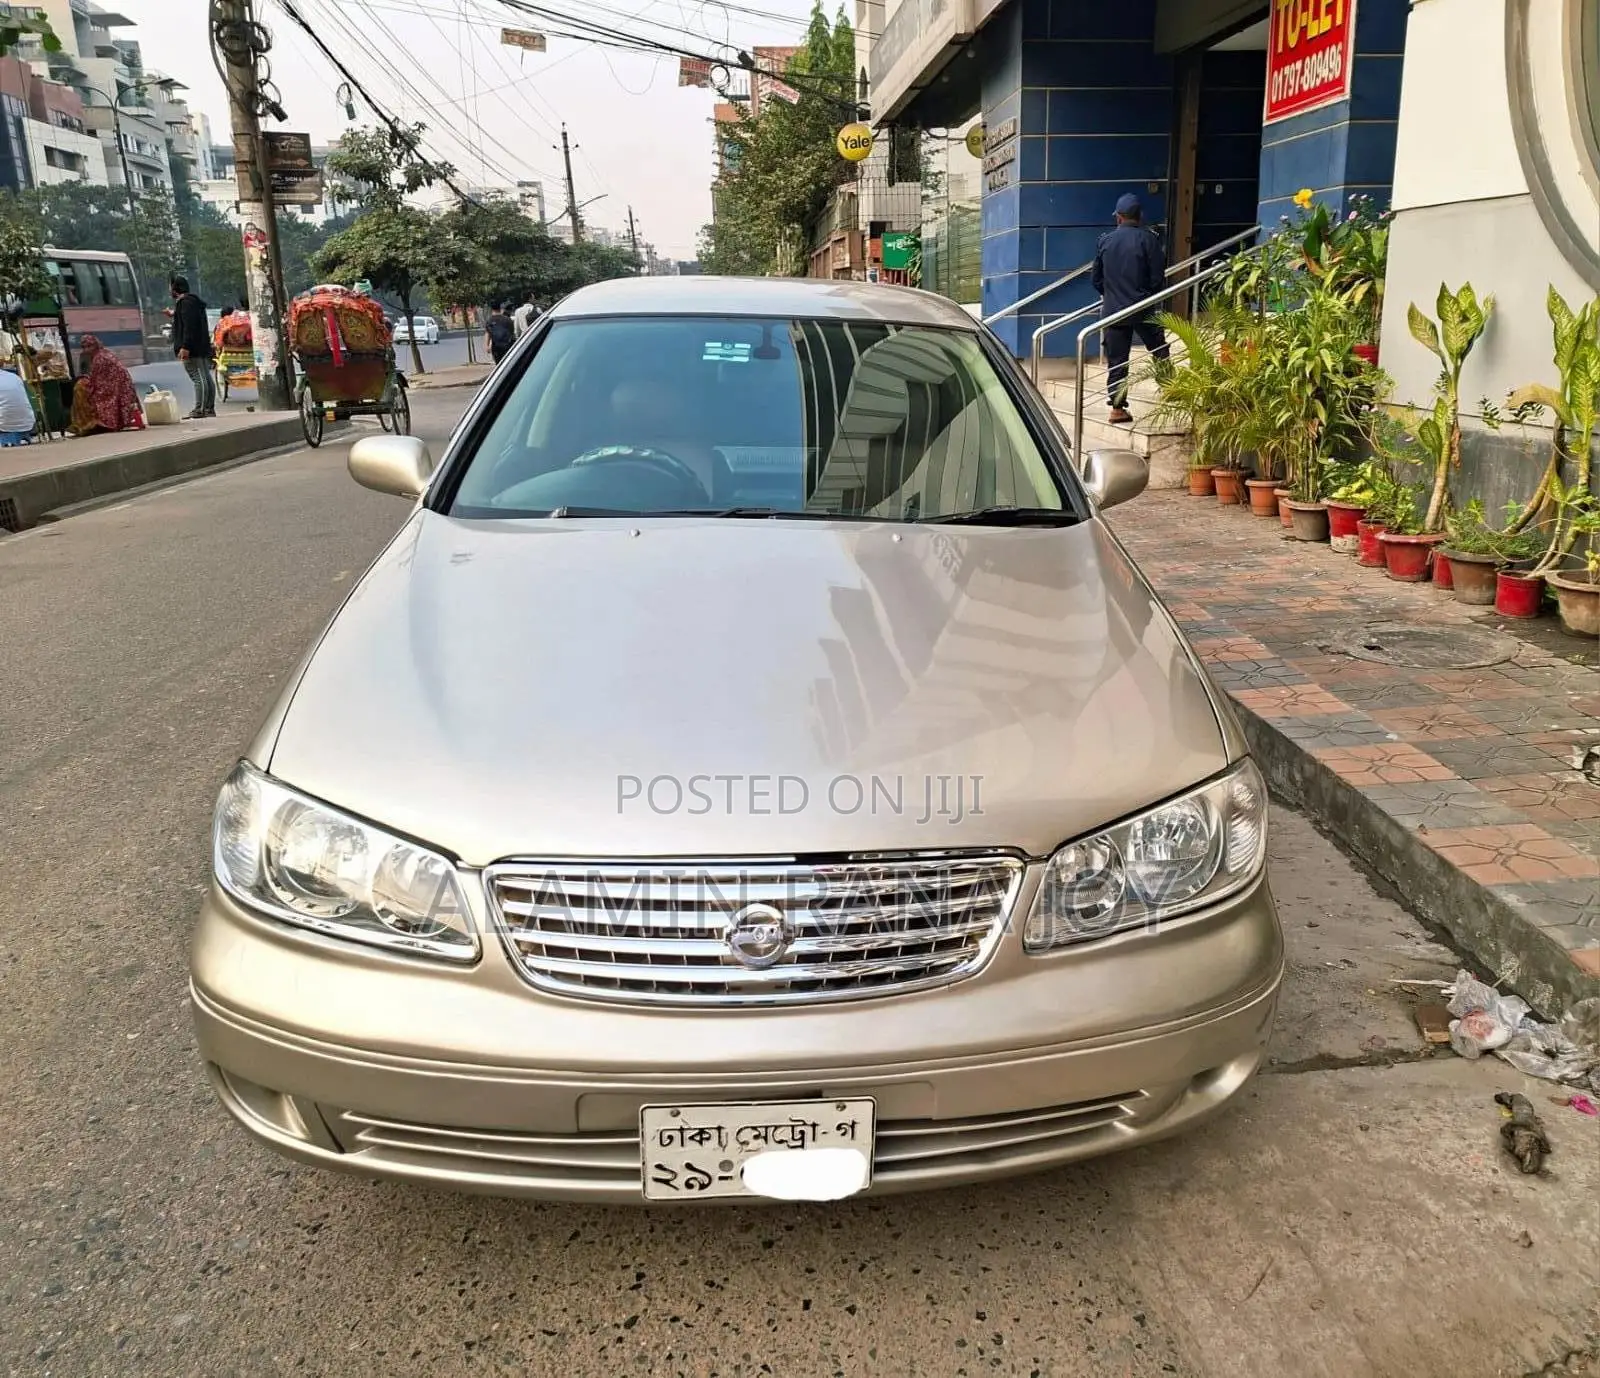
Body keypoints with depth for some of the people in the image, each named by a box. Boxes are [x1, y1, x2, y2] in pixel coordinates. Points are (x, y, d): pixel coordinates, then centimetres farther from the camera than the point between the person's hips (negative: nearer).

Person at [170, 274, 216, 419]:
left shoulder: (185, 302, -11)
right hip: (202, 347, 11)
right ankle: (210, 408, 12)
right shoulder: (193, 300, 21)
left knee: (198, 378, -13)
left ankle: (199, 410, -15)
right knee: (206, 377, 9)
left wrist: (185, 347, -25)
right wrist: (174, 314, 48)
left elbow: (188, 326, -21)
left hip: (192, 349, -11)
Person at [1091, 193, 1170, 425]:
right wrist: (1150, 295, 13)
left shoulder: (1105, 240, 2)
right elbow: (1158, 277, -6)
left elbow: (1096, 278, 7)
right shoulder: (1148, 238, -6)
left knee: (1116, 361, 5)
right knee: (1160, 353, 13)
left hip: (1112, 310, 2)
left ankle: (1118, 408, 4)